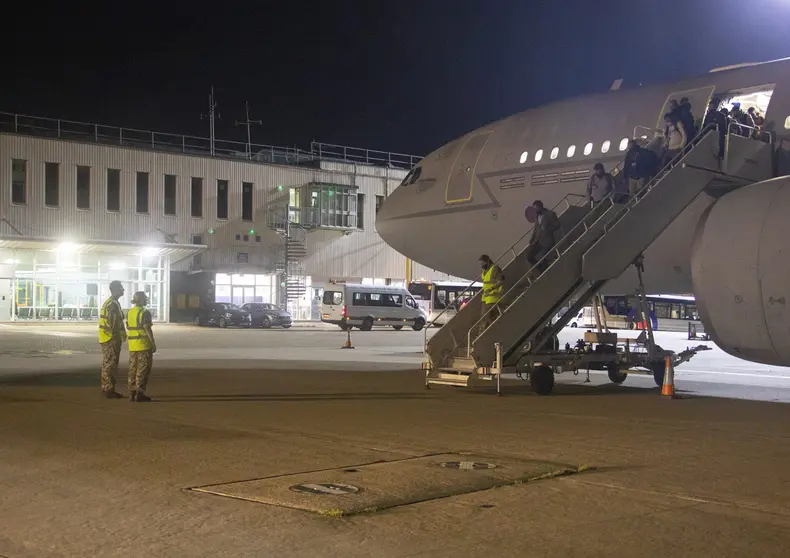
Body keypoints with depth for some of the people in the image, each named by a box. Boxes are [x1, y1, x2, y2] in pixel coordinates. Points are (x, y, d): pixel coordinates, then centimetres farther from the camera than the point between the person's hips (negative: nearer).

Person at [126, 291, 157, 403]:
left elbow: (128, 327, 15)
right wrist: (153, 343, -11)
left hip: (132, 346, 7)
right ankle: (139, 394, -3)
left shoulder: (130, 312, 11)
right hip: (144, 345, -7)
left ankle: (132, 393, 15)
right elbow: (147, 329, -17)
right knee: (143, 370, -2)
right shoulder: (144, 313, -13)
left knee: (133, 369, 13)